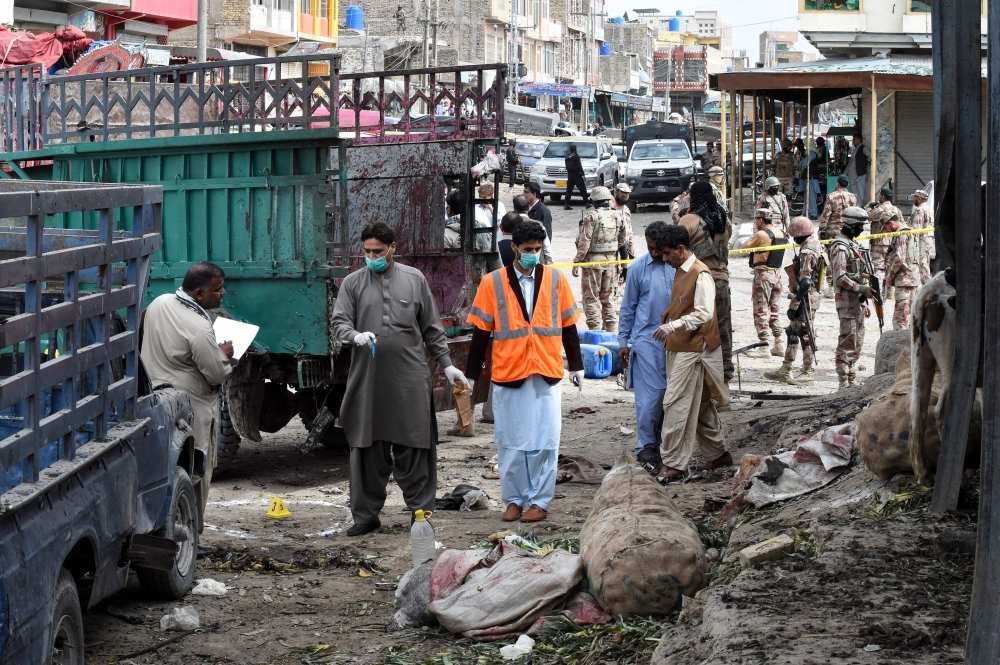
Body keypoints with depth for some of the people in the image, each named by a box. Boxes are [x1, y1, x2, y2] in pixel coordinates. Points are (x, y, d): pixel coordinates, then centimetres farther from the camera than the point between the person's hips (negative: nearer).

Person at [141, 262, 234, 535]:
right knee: (194, 475, 1)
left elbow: (143, 341, 17)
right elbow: (217, 374, -17)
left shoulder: (159, 304, 1)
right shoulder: (199, 329, -24)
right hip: (190, 409, -8)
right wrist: (225, 354, 2)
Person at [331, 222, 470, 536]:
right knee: (367, 450, 4)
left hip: (410, 379, 0)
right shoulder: (353, 283, 8)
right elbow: (339, 323, 4)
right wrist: (355, 336, -18)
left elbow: (432, 329, 14)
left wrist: (447, 364, 11)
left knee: (414, 450, 0)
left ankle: (421, 511, 9)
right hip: (367, 380, 1)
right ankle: (366, 514, 13)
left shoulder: (414, 279, 9)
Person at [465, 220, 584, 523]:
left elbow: (568, 325, 9)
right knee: (511, 442, 6)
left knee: (544, 441, 3)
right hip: (508, 374, 0)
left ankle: (539, 500, 12)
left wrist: (576, 365, 10)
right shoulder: (493, 283, -1)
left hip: (547, 374, 1)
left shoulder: (555, 279, 2)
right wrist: (471, 373, 2)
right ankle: (514, 499, 17)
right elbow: (481, 331, 1)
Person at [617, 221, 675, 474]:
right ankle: (646, 448, 2)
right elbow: (628, 307, 4)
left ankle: (661, 443, 20)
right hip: (647, 340, -2)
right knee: (650, 396, -5)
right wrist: (623, 341, 3)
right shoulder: (638, 268, -3)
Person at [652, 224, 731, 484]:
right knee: (701, 404, 16)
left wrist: (674, 325, -31)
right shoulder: (680, 271, 13)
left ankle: (673, 463, -6)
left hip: (693, 349, -10)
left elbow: (704, 314, -24)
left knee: (676, 405, -10)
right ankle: (718, 454, 26)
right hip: (678, 347, 10)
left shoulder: (700, 274, -16)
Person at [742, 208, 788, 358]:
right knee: (774, 312, 15)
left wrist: (753, 236, 7)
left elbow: (745, 246, -8)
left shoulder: (761, 234, -15)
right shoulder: (781, 234, 8)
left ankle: (763, 348, -4)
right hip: (777, 274, 8)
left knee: (761, 312, -3)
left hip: (763, 274, -8)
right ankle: (779, 346, 17)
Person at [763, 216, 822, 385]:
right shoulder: (815, 245, 10)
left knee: (805, 335, -2)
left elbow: (805, 283, -26)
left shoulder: (806, 252, -21)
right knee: (792, 332, 16)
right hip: (810, 296, 10)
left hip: (805, 298, -10)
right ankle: (785, 370, 23)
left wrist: (794, 305, -22)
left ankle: (809, 373, 6)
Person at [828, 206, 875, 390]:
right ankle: (844, 382, -6)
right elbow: (840, 278, -19)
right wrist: (862, 289, -20)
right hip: (846, 301, -10)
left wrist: (864, 300, 21)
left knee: (858, 342, 12)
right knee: (848, 342, -9)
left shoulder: (853, 244, 17)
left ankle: (851, 378, 19)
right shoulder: (840, 247, -14)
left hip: (858, 301, 10)